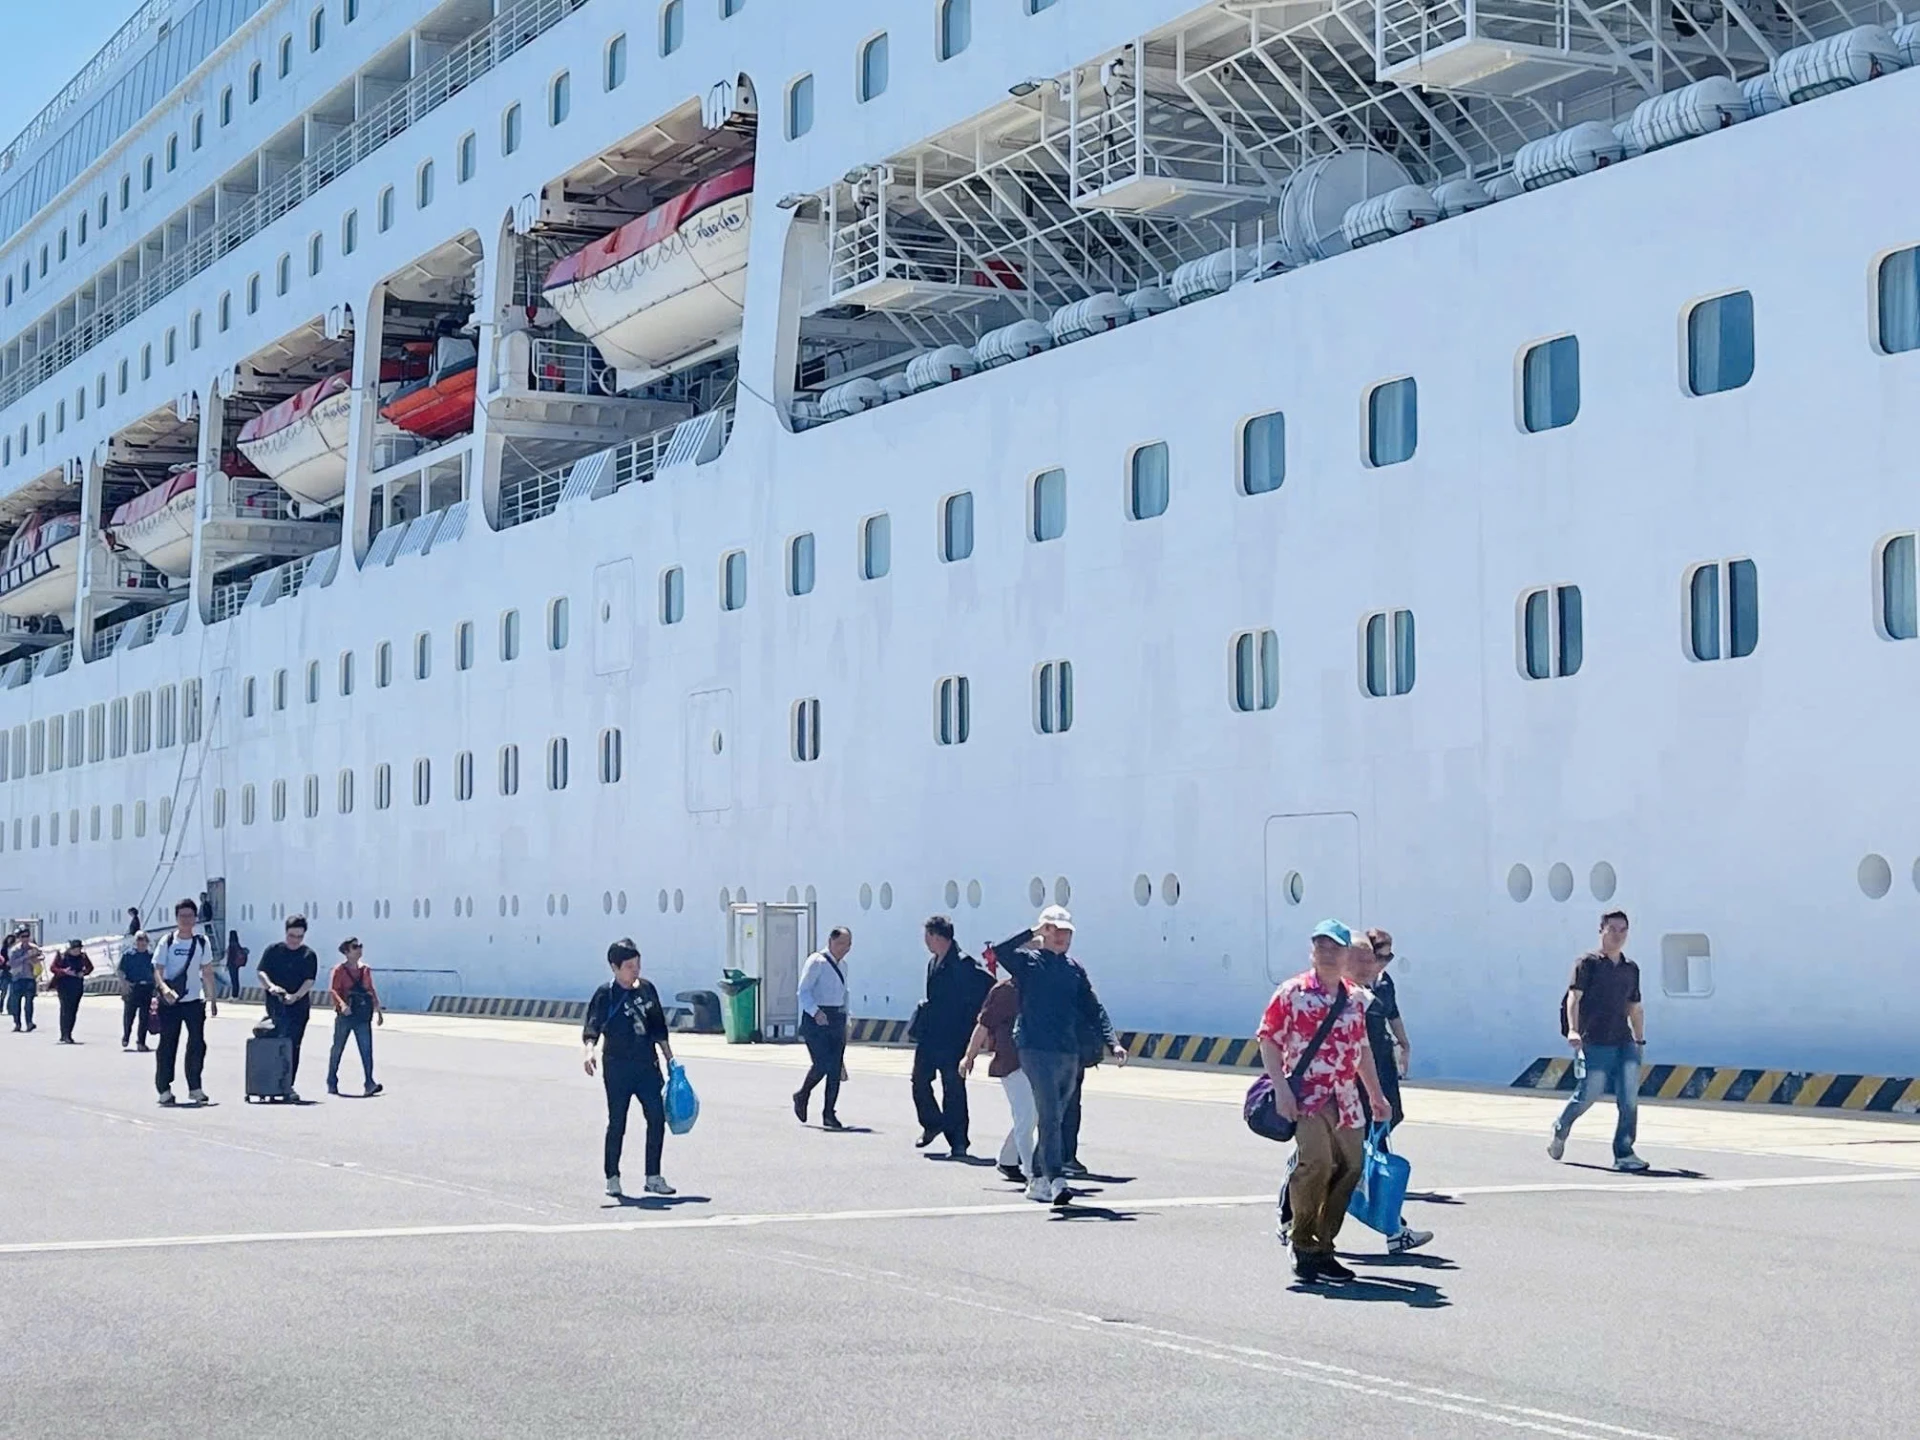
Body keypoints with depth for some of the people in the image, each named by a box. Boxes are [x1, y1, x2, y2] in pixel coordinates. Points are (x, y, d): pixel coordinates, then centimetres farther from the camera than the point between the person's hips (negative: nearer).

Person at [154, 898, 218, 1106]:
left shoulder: (201, 942, 5)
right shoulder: (168, 942, -1)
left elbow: (207, 972, 10)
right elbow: (157, 970, -6)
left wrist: (212, 998, 8)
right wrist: (164, 988, -25)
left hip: (194, 1001, 2)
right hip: (169, 1003, -2)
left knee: (197, 1044, -5)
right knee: (167, 1045, 1)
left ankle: (194, 1087, 5)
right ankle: (164, 1089, 8)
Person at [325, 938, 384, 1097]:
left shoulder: (365, 970, 12)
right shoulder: (339, 970, -3)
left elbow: (372, 991, 19)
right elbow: (332, 991, -14)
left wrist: (378, 1011, 17)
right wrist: (342, 1004, -31)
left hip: (363, 1017, 3)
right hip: (345, 1015, -3)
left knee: (367, 1050, -8)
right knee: (337, 1049, 8)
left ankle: (370, 1083, -12)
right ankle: (332, 1083, 19)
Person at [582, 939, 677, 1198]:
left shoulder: (647, 989, 9)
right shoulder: (606, 995, -6)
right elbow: (592, 1027, -16)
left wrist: (669, 1058, 17)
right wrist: (590, 1049, -35)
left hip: (647, 1065, 5)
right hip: (618, 1067, -5)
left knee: (657, 1118, 0)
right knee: (617, 1123, 1)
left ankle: (653, 1177, 8)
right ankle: (612, 1178, 13)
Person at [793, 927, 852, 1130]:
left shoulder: (843, 965, 15)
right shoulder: (816, 962, -8)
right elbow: (804, 991, -14)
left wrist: (845, 1021, 17)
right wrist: (816, 1012, -28)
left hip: (837, 1020, 7)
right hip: (816, 1019, -7)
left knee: (835, 1068, 2)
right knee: (822, 1064, -13)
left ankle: (829, 1114, 8)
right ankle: (802, 1096, 14)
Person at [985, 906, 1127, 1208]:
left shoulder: (1074, 968, 15)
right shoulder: (1028, 962, 1)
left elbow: (1093, 1010, 17)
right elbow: (999, 951, -21)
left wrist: (1111, 1044, 7)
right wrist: (1033, 933, -18)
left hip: (1070, 1053, 6)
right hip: (1036, 1049, -6)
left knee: (1054, 1118, 11)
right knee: (1050, 1117, -15)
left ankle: (1037, 1180, 22)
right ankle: (1056, 1181, -21)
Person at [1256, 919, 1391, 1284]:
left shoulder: (1355, 1000, 14)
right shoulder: (1293, 993, -2)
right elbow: (1268, 1039, -4)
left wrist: (1376, 1095, 26)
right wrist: (1281, 1087, -13)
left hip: (1345, 1100, 6)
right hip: (1306, 1096, -6)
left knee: (1350, 1167, 3)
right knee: (1316, 1162, -21)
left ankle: (1322, 1245, 16)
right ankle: (1303, 1246, -5)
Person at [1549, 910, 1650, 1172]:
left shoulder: (1631, 968, 17)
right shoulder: (1588, 962, 0)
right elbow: (1574, 996, -11)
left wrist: (1640, 1040, 23)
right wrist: (1573, 1030, -23)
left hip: (1624, 1042, 5)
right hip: (1594, 1043, -5)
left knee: (1629, 1098, -7)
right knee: (1589, 1094, -4)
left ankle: (1624, 1153, -4)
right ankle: (1560, 1131, 23)